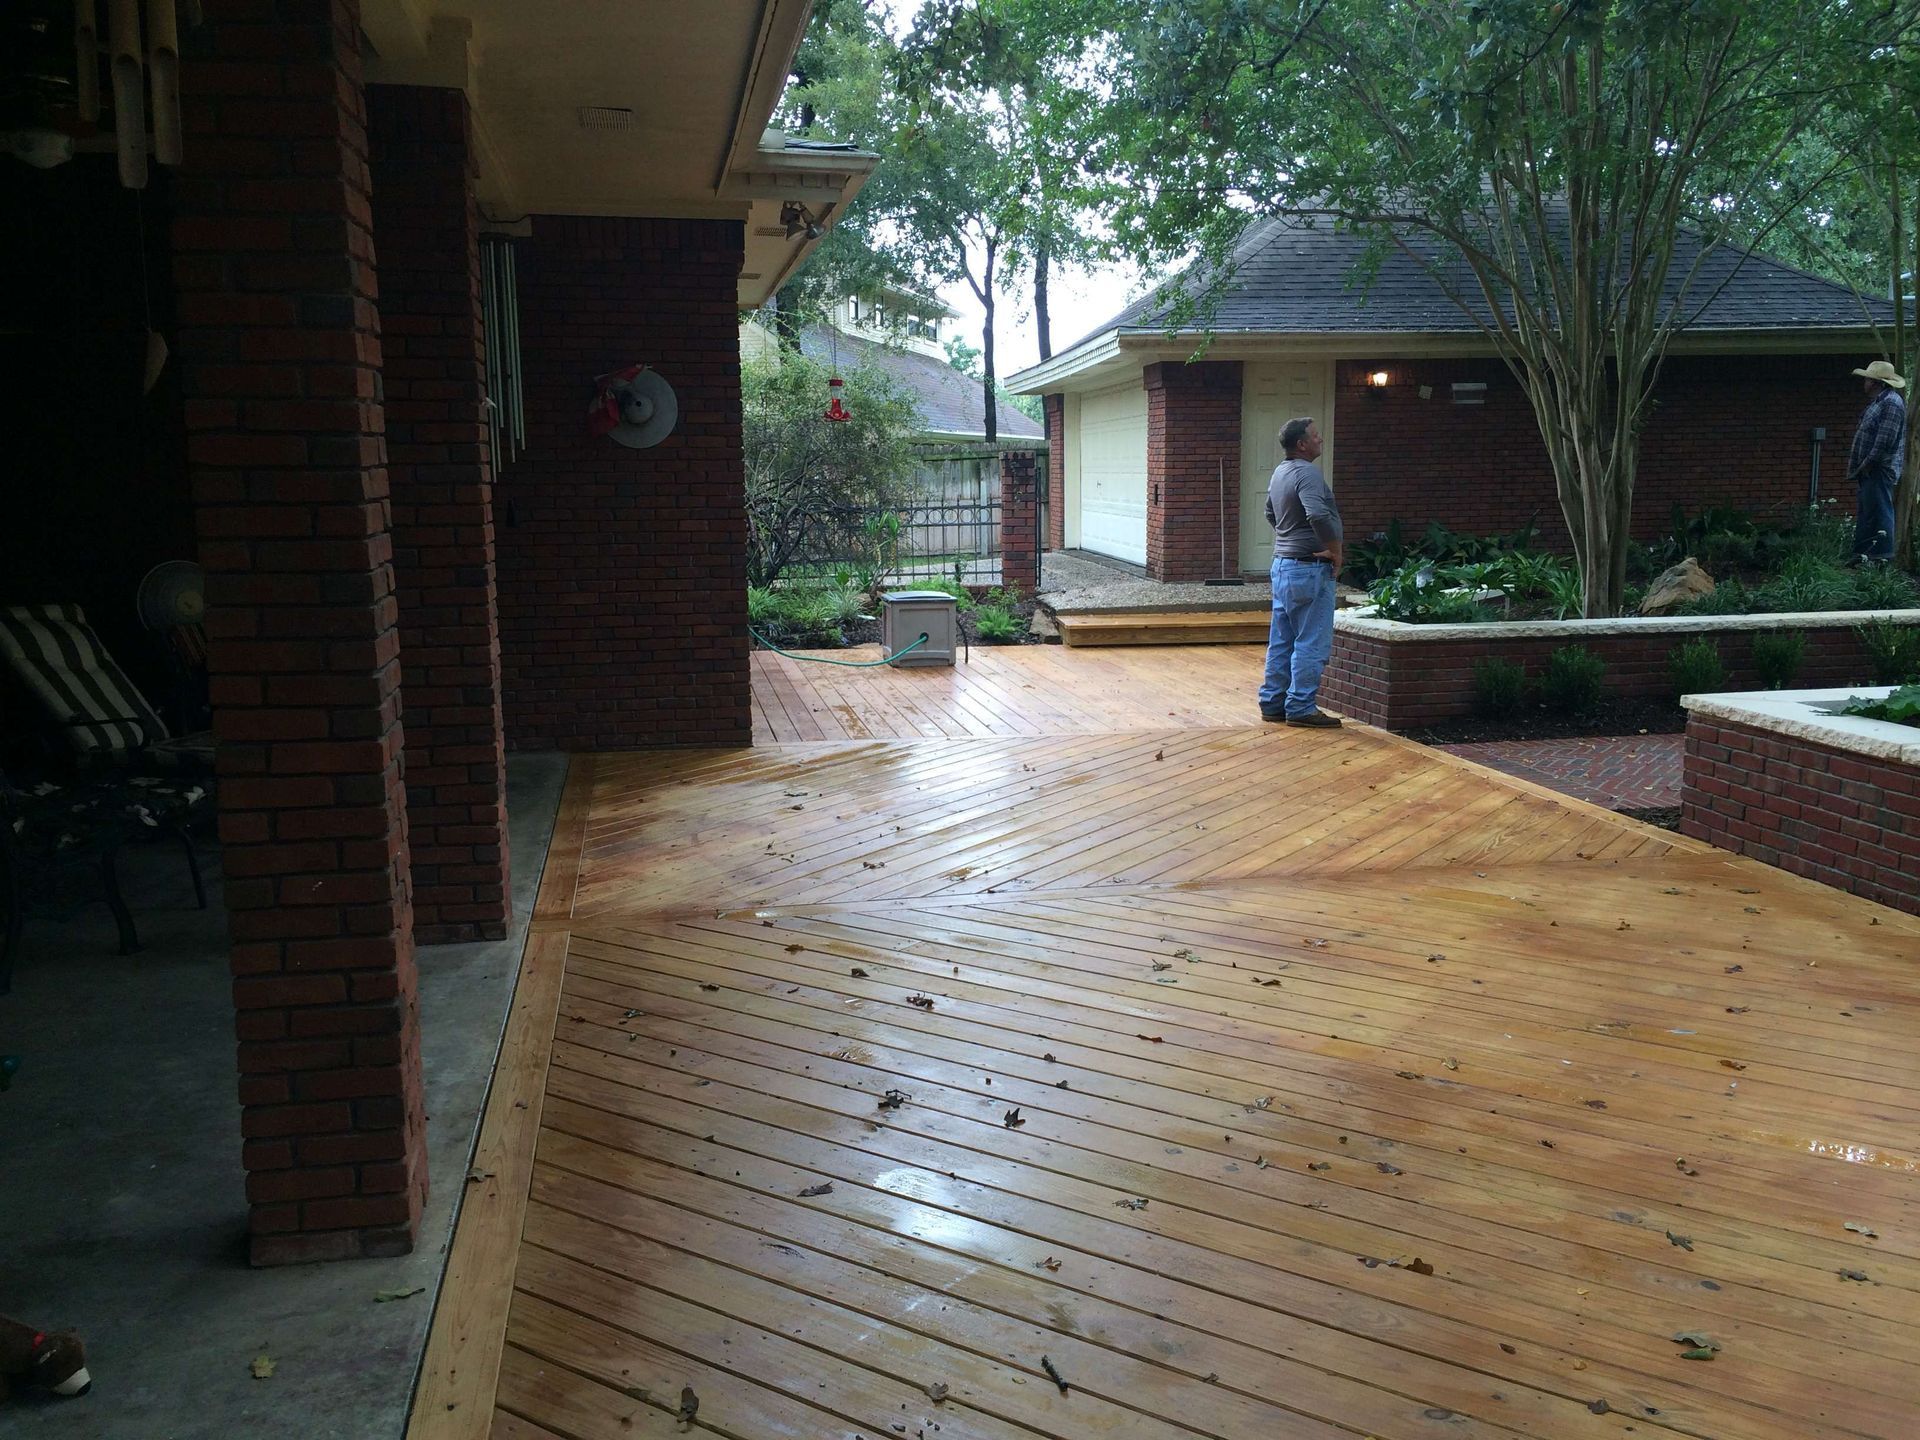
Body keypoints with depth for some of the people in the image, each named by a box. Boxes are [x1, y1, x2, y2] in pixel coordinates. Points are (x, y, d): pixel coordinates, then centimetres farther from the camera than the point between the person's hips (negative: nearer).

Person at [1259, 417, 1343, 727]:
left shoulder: (1280, 472, 11)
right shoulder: (1307, 473, -18)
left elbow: (1271, 513, 27)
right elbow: (1318, 515, -33)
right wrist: (1335, 551, -20)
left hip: (1283, 564, 10)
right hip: (1309, 568, -9)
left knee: (1282, 640, 13)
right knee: (1312, 642, -3)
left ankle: (1273, 702, 18)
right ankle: (1301, 707, 0)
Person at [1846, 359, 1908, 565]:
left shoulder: (1891, 403, -15)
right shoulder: (1877, 402, 19)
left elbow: (1885, 440, -21)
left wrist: (1867, 464, -18)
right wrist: (1856, 461, 15)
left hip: (1879, 470, -11)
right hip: (1869, 471, 11)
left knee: (1879, 512, -10)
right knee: (1865, 513, 13)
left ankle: (1882, 555, -9)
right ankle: (1862, 554, 19)